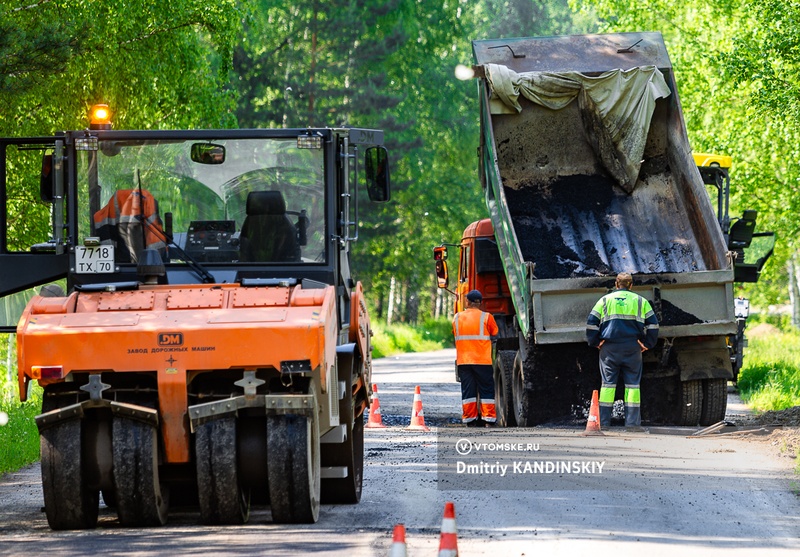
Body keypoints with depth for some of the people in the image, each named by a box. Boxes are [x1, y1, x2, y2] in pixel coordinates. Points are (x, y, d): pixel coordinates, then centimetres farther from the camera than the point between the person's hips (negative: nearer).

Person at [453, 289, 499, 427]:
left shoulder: (457, 318, 5)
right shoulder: (486, 317, -5)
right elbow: (494, 333, 8)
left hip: (463, 361, 3)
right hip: (482, 361, -3)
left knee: (468, 390, 6)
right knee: (486, 390, 2)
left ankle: (470, 420, 4)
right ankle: (489, 420, -2)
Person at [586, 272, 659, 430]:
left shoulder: (605, 300, 7)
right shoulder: (640, 301, 8)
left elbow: (591, 322, 1)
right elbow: (653, 324, 4)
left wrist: (595, 343, 9)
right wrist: (647, 344, 9)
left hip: (609, 349, 0)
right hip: (632, 348, 0)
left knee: (608, 383, 2)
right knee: (632, 384, 3)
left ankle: (603, 421, -2)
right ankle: (632, 421, -3)